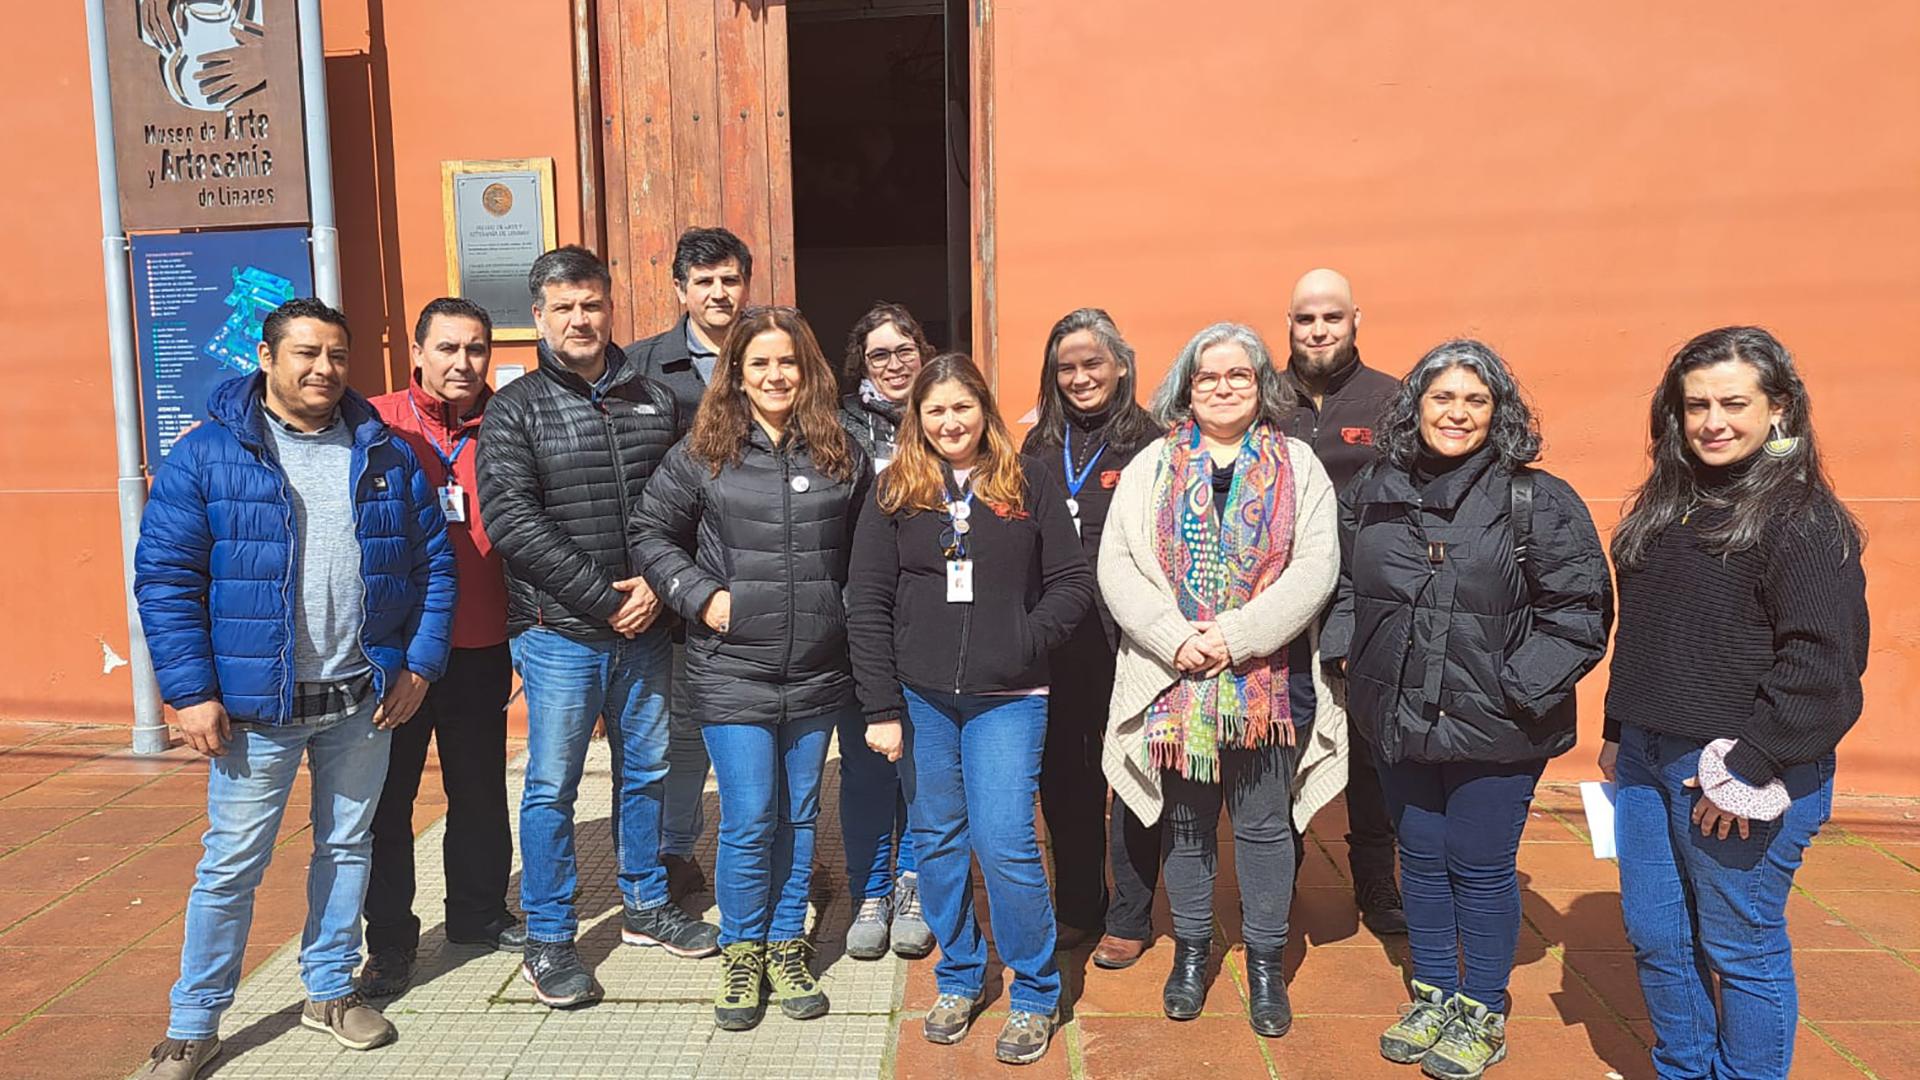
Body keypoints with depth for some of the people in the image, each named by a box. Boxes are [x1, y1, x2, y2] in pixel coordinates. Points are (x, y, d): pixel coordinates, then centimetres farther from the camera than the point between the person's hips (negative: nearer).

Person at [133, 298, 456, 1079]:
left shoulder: (385, 454, 4)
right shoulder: (207, 454, -5)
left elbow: (434, 561, 7)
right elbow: (164, 576, -6)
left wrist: (421, 662, 1)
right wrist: (190, 692, -11)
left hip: (363, 699, 3)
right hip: (255, 704, -3)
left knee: (346, 848, 15)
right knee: (232, 864, 6)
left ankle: (330, 990, 34)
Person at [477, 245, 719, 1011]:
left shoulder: (653, 400, 7)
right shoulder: (516, 408, -3)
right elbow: (511, 521, -12)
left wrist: (657, 585, -11)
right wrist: (603, 598, -16)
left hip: (643, 627, 4)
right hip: (559, 632, -4)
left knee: (646, 769, 15)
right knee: (552, 787, 5)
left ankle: (645, 906, 33)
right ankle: (548, 942, 20)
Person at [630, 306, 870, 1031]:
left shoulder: (842, 455, 5)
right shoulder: (703, 453, -2)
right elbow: (650, 533, 4)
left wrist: (846, 613, 3)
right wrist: (700, 595, -7)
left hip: (817, 675, 3)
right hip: (733, 673, -2)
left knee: (799, 817, 14)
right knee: (748, 822, 2)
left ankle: (787, 946, 31)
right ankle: (741, 953, 24)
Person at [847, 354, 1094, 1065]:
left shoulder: (1028, 485, 2)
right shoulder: (894, 491, 4)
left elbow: (1072, 581, 2)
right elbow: (867, 605, 0)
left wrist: (1025, 645, -13)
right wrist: (881, 706, -4)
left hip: (1006, 699, -2)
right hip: (921, 699, 2)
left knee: (1004, 843, -4)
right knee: (937, 840, 11)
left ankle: (1036, 994, 17)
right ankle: (959, 980, 31)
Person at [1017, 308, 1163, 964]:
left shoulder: (1151, 444, -4)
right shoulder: (1037, 449, 11)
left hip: (1124, 639, -4)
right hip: (1053, 644, 5)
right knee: (1062, 776, 13)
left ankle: (1129, 918, 23)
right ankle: (1077, 908, 30)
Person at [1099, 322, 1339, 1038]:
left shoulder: (1297, 466, 4)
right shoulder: (1151, 467, 6)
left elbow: (1315, 567, -6)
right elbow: (1117, 565, -3)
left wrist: (1236, 636, -16)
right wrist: (1176, 639, -15)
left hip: (1265, 679, 0)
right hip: (1174, 680, 1)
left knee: (1264, 825, 10)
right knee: (1186, 823, 13)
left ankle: (1265, 962, 28)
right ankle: (1191, 950, 32)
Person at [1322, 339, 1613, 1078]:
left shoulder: (1538, 502, -10)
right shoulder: (1373, 492, 3)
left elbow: (1579, 611, -10)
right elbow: (1341, 586, 16)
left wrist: (1515, 690, -15)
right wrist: (1345, 653, 5)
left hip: (1494, 732, -4)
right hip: (1401, 720, 4)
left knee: (1480, 869, 9)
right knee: (1421, 858, 17)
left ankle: (1482, 1015, 30)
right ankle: (1433, 996, 37)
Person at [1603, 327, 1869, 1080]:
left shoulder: (1804, 521, -11)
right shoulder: (1665, 508, 11)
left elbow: (1821, 664, -17)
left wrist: (1747, 766, -17)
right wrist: (1618, 731, 16)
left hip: (1736, 774, -7)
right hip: (1646, 761, 7)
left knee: (1741, 948, 6)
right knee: (1654, 936, 15)